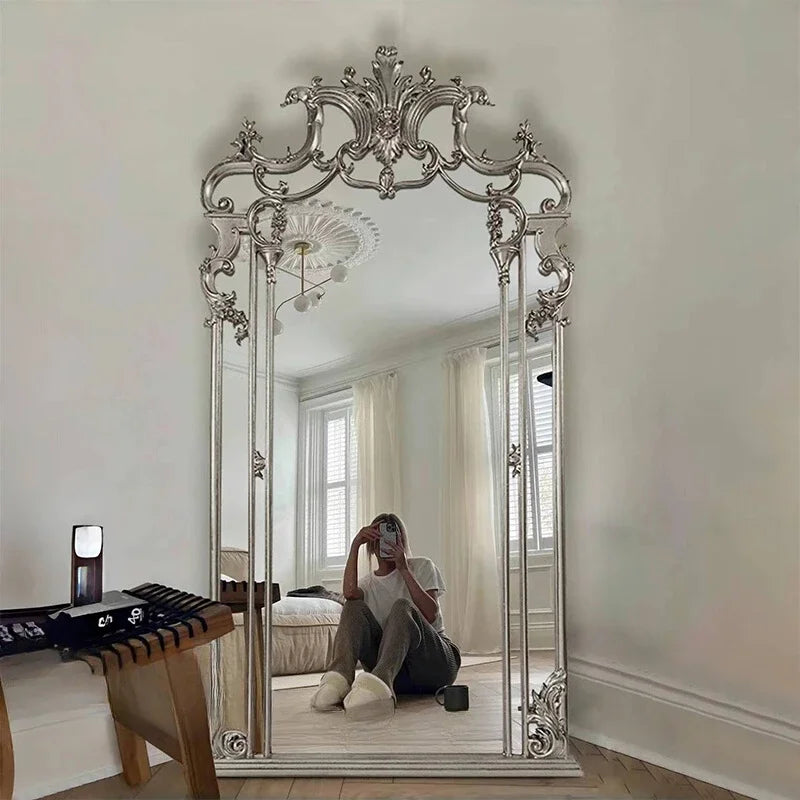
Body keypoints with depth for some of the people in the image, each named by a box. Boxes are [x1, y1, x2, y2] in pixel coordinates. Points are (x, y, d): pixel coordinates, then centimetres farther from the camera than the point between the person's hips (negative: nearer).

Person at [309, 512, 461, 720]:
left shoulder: (422, 567, 10)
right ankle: (340, 678, -42)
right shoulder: (369, 583, 16)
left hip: (436, 664, -2)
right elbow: (349, 593, -12)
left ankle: (379, 682, -59)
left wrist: (404, 569, -12)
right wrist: (354, 545, -12)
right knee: (354, 606, -16)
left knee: (402, 606, -31)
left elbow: (431, 615, -10)